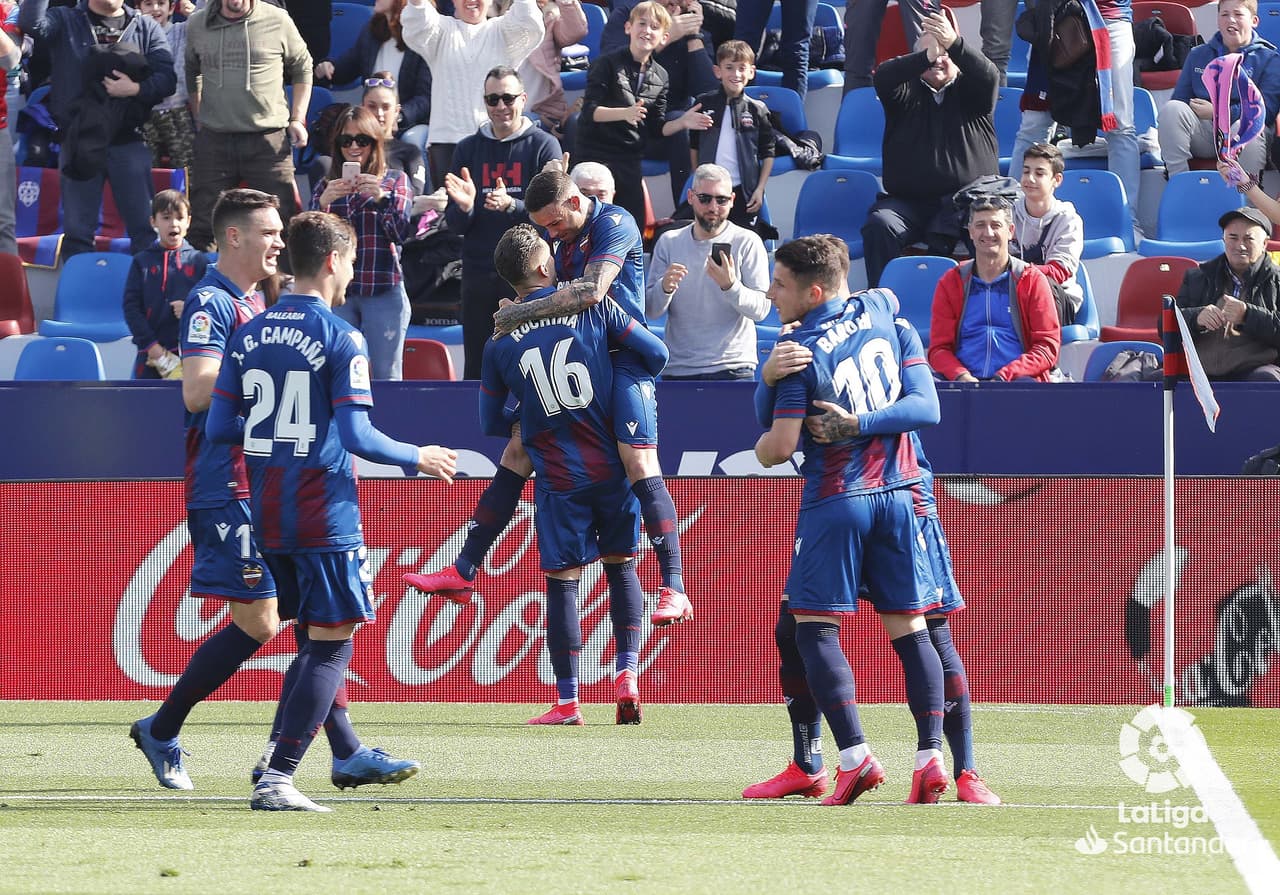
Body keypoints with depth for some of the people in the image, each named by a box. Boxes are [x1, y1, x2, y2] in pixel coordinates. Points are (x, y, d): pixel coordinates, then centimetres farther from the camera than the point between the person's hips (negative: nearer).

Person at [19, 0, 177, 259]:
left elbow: (167, 77, 1)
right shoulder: (65, 21, 7)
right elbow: (31, 24, -13)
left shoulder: (145, 27, 9)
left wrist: (135, 89, -16)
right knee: (77, 230, 4)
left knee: (145, 228, -1)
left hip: (128, 142, 0)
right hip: (79, 141, 0)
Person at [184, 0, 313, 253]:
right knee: (203, 225, 3)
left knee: (282, 221, -5)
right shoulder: (197, 24, 6)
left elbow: (303, 69, 11)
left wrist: (297, 120, 4)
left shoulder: (277, 21, -1)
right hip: (214, 139, 2)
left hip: (268, 138, -2)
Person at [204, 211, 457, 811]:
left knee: (315, 637, 19)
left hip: (267, 513, 6)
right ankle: (276, 778, -10)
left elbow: (219, 427, 6)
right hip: (325, 514, -6)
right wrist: (417, 459, -1)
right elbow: (356, 436, -17)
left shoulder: (249, 334, 7)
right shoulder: (340, 338, -11)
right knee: (332, 643, -2)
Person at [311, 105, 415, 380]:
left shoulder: (395, 181, 7)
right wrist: (323, 203, -15)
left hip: (384, 290, -2)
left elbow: (402, 233, -4)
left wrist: (382, 198, -20)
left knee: (387, 375, -2)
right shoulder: (326, 187, 12)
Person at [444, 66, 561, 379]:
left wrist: (511, 206, -24)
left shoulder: (544, 146, 3)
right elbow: (454, 224, 11)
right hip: (479, 273, 3)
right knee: (476, 367, 4)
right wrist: (464, 208, -12)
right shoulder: (469, 149, 13)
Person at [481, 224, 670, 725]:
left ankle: (567, 702, 6)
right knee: (620, 564, 16)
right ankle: (627, 676, 6)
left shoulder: (500, 341, -1)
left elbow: (490, 424, 6)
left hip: (558, 477, 0)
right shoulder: (592, 306, -4)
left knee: (562, 581, 5)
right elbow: (657, 354, -2)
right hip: (611, 466, 1)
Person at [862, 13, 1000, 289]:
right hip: (909, 201, 1)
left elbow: (988, 77, -10)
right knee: (880, 225, -28)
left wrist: (953, 44, -29)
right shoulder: (906, 92, 14)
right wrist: (926, 57, -27)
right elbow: (883, 76, -8)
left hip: (965, 201, -1)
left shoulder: (968, 92, 13)